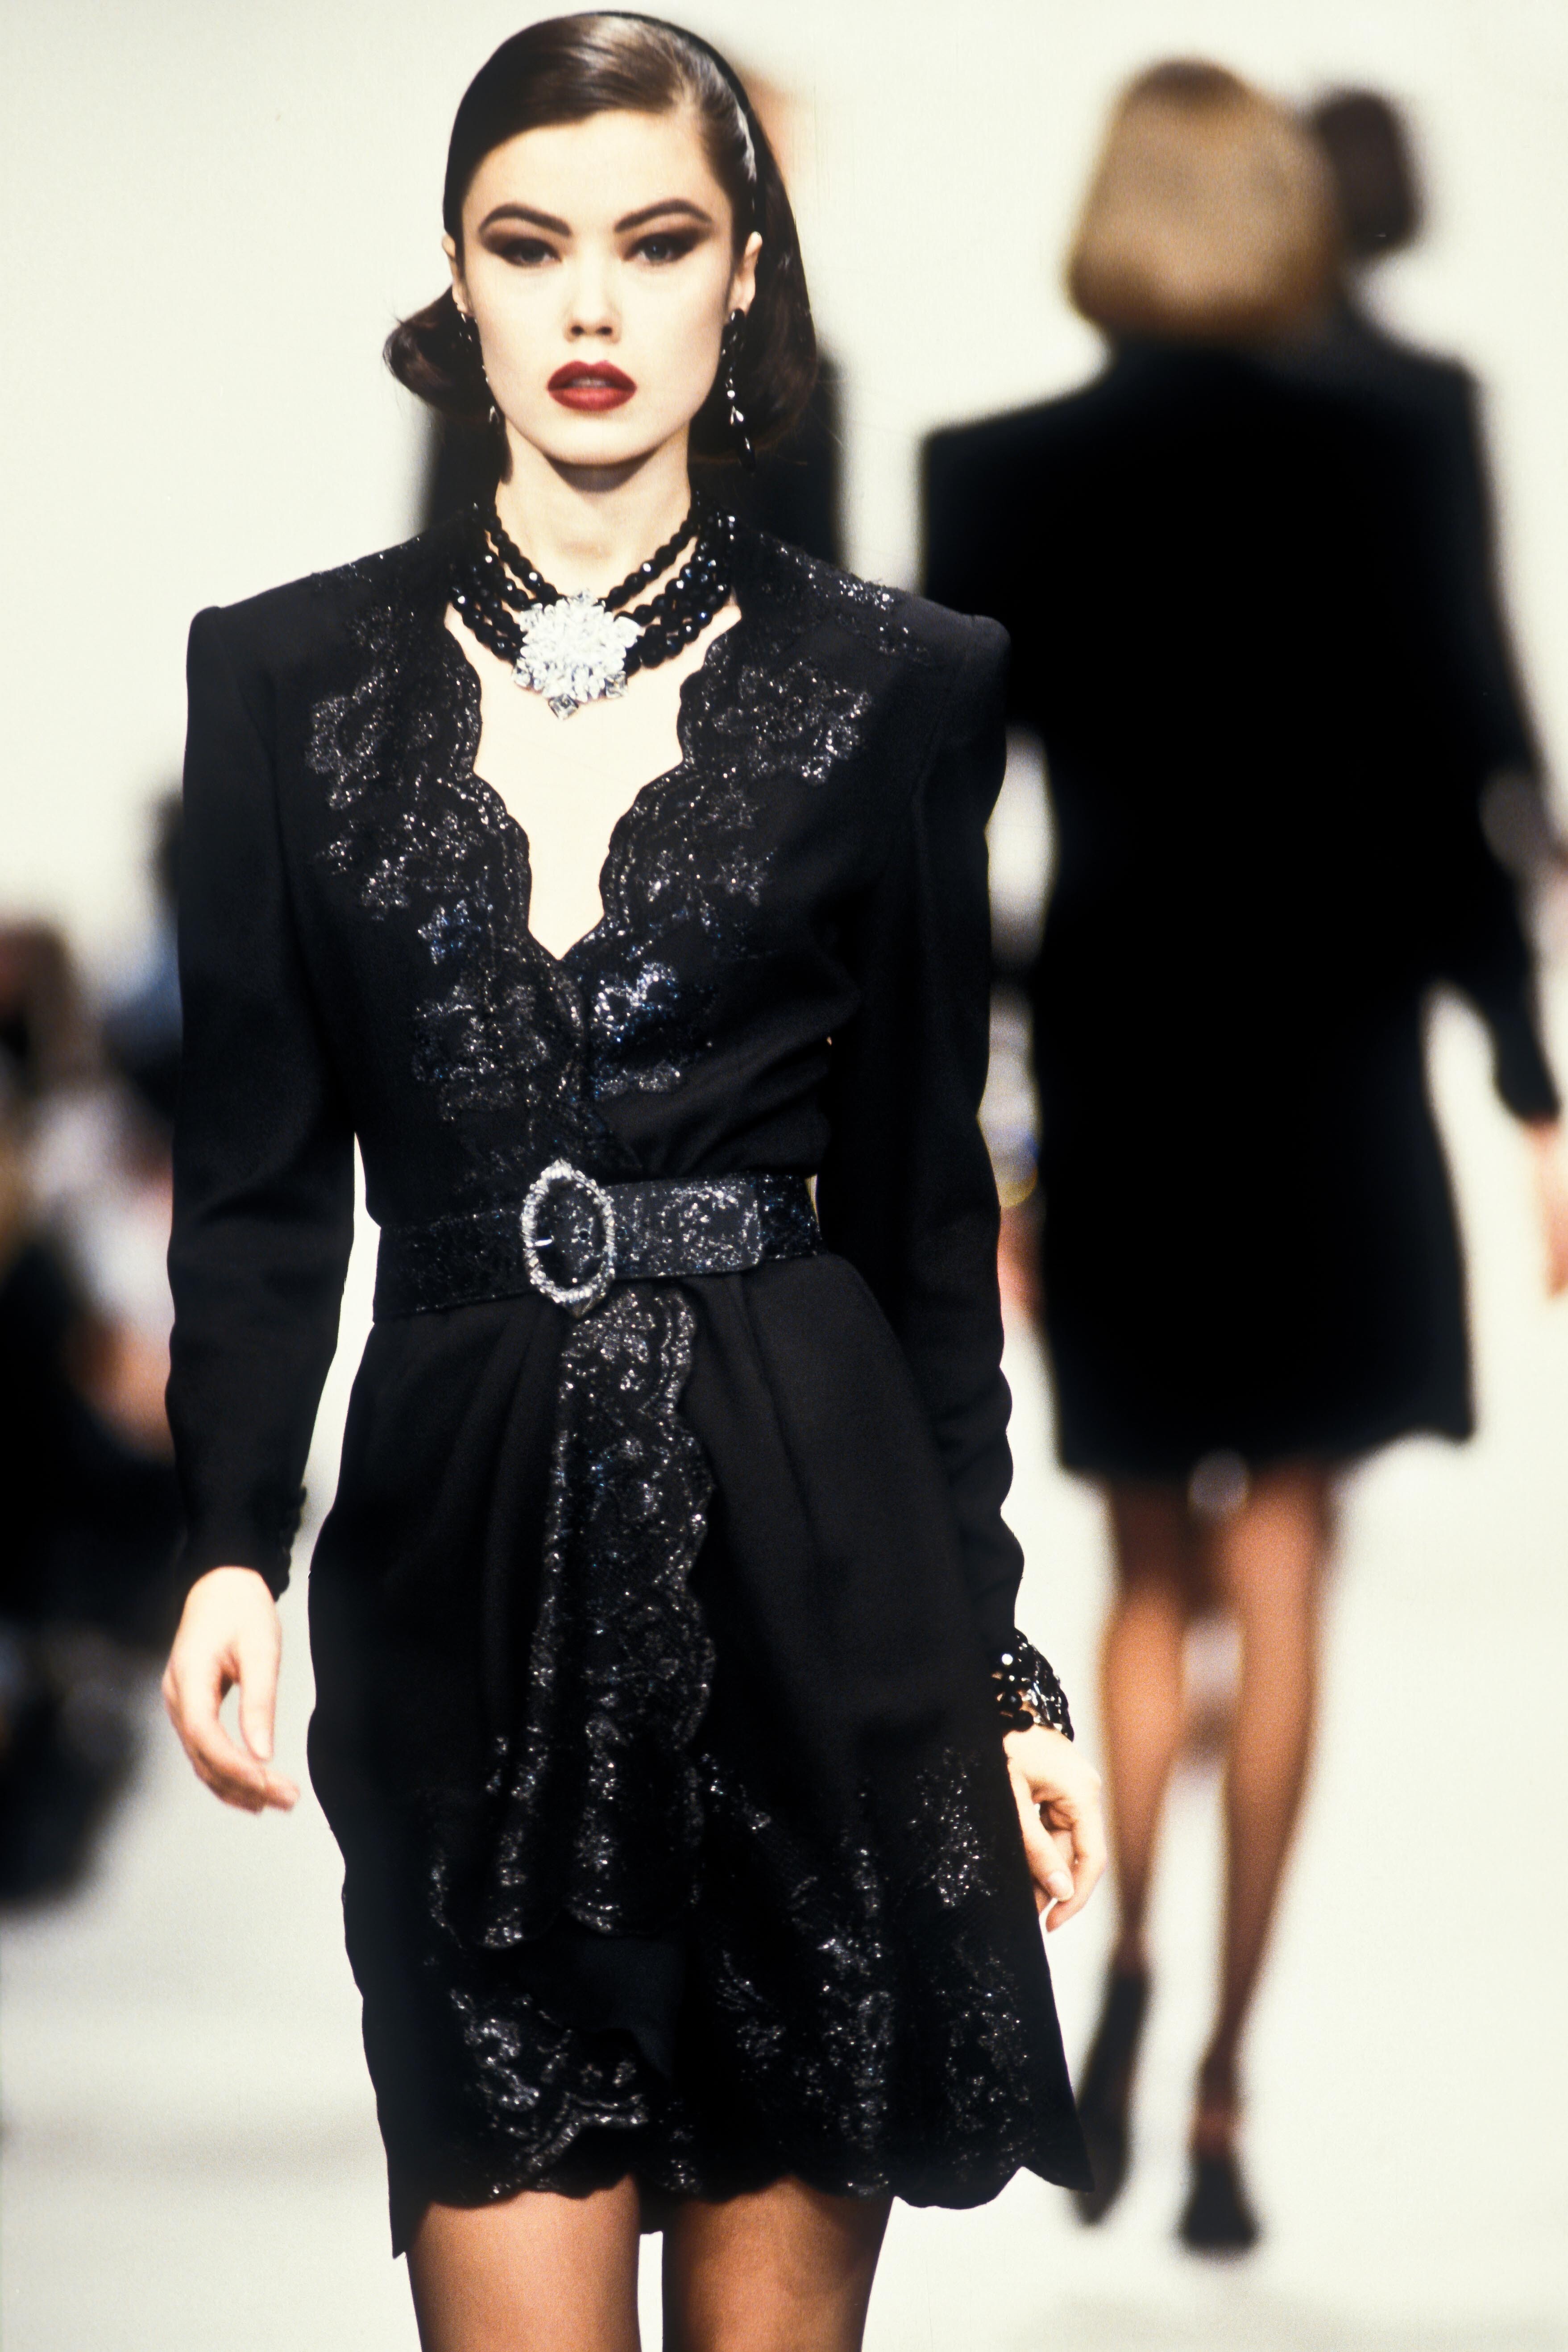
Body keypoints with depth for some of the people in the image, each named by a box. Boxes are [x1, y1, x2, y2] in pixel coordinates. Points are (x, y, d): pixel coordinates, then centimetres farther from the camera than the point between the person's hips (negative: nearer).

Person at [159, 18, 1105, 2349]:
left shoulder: (895, 687, 4)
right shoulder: (287, 678, 6)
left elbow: (923, 1199, 7)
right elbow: (257, 1178, 5)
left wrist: (999, 1659, 5)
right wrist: (230, 1548, -10)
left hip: (810, 1552, 0)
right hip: (461, 1553, 0)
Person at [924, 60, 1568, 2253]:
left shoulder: (994, 477, -2)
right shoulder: (1367, 460, -5)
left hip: (1110, 1060, 1)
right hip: (1331, 1054, -1)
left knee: (1150, 1566, 18)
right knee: (1276, 1573, 5)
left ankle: (1125, 1953, -3)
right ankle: (1221, 2085, 3)